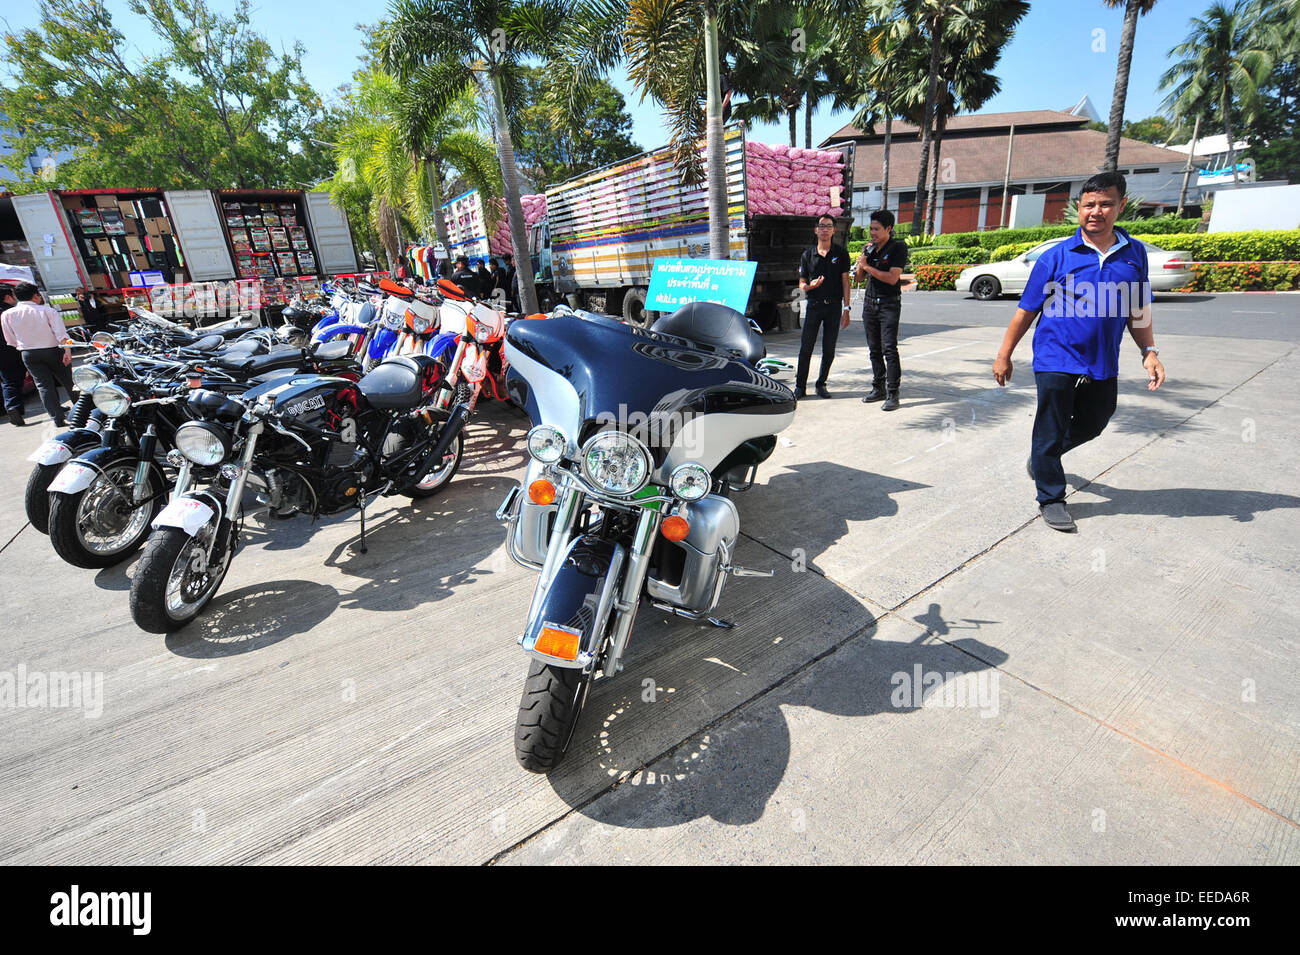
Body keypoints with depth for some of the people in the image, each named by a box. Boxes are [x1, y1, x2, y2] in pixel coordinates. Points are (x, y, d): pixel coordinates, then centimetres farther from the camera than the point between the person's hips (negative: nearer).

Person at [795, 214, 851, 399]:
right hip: (814, 305, 0)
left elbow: (845, 281, 4)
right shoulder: (808, 254, 8)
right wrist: (810, 286, -15)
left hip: (834, 306, 0)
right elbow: (801, 283, 10)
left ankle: (821, 384, 17)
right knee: (806, 347, -4)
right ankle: (800, 386, 4)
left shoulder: (841, 253, 6)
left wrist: (846, 309, -3)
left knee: (829, 349, 4)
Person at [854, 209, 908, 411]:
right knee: (874, 349, 9)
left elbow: (892, 278, -17)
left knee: (889, 349, -11)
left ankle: (892, 394, -10)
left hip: (889, 304, -6)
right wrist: (861, 261, -3)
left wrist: (867, 266, -13)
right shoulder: (870, 248, 12)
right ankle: (878, 388, 18)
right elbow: (859, 278, 14)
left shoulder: (898, 248, -6)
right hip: (869, 302, 6)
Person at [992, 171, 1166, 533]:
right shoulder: (1056, 256, -5)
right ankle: (1051, 499, 17)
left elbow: (1138, 309, 13)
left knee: (1093, 423, 18)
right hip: (1057, 360, -4)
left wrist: (1149, 351, 4)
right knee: (1051, 431, 3)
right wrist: (1004, 355, -3)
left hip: (1103, 364, 5)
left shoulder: (1134, 253, 6)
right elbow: (1027, 310, -3)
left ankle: (1044, 454, 45)